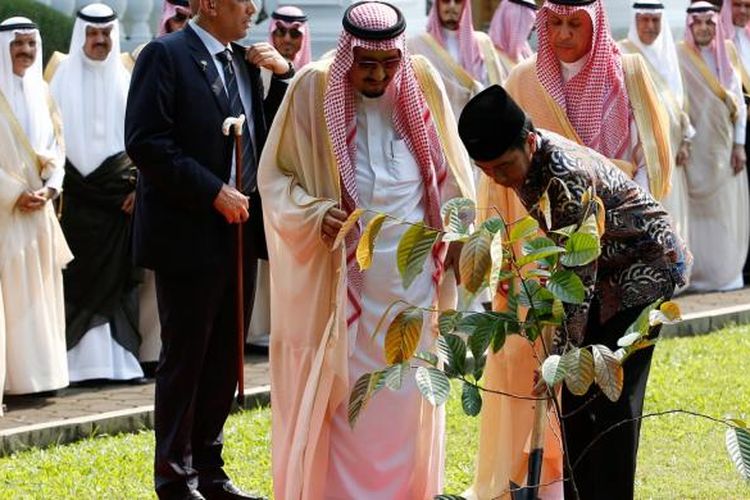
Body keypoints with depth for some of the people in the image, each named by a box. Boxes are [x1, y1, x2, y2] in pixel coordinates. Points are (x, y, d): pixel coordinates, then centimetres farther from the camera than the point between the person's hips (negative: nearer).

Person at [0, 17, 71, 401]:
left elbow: (55, 146, 12)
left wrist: (49, 187, -4)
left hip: (38, 207, 7)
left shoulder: (40, 92, 12)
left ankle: (36, 370, 12)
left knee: (39, 290, 7)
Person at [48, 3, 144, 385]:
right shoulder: (64, 79, 4)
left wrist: (140, 186, -3)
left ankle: (118, 354, 4)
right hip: (75, 191, -1)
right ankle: (79, 357, 0)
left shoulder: (125, 80, 7)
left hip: (118, 190, 1)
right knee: (78, 274, -2)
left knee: (116, 274, 1)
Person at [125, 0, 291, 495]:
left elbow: (272, 134, 15)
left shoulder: (246, 60, 12)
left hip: (240, 229, 7)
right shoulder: (166, 55, -10)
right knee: (185, 357, 1)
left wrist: (283, 74, 1)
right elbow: (145, 142, -17)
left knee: (224, 358, 12)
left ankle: (209, 471, 23)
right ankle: (176, 480, 11)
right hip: (190, 235, -7)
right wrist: (214, 192, -18)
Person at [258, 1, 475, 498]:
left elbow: (451, 166, 10)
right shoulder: (313, 89, -8)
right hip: (342, 267, -2)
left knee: (407, 391, 6)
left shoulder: (423, 82, -1)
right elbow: (275, 174, -2)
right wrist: (314, 214, -19)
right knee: (343, 392, 0)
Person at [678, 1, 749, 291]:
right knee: (698, 212, -3)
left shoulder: (725, 60, 10)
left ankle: (726, 272, 13)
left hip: (724, 147, 5)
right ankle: (698, 274, 2)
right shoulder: (680, 59, -4)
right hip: (696, 148, -4)